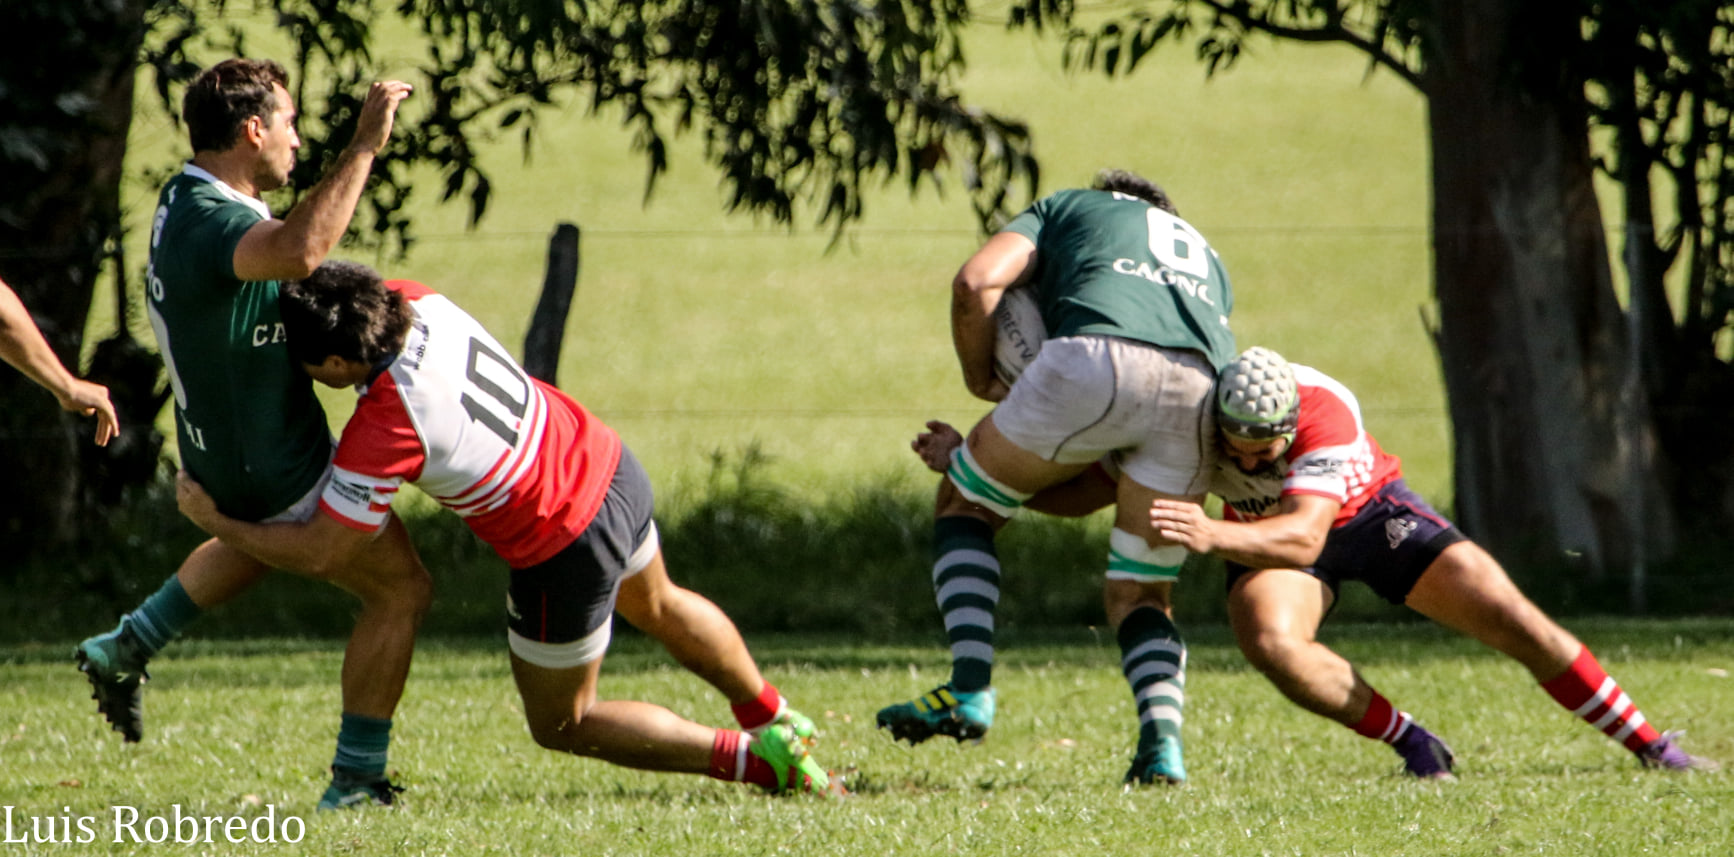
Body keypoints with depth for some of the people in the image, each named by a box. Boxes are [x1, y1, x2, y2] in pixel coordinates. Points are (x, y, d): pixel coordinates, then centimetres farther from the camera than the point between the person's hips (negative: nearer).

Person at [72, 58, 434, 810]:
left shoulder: (188, 200, 0)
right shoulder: (209, 223, -32)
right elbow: (297, 251, -55)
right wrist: (363, 147, -51)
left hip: (224, 453, 10)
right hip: (278, 476, -10)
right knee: (401, 590, 4)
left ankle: (126, 649, 39)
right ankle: (356, 777, 8)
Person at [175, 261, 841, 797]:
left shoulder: (384, 430, -31)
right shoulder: (416, 303, -12)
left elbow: (324, 550, -20)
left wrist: (216, 523, -10)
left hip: (565, 546, -8)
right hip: (610, 469, 8)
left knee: (561, 723, 14)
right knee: (656, 606, 37)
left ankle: (758, 758, 9)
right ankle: (774, 716, 55)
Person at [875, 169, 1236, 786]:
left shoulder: (1066, 209, 31)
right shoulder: (1203, 253, 42)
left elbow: (977, 282, 12)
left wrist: (981, 381, 26)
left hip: (1097, 363, -4)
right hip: (1201, 393, 4)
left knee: (964, 502, 19)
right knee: (1139, 595, 18)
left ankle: (970, 690, 3)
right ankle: (1162, 740, -9)